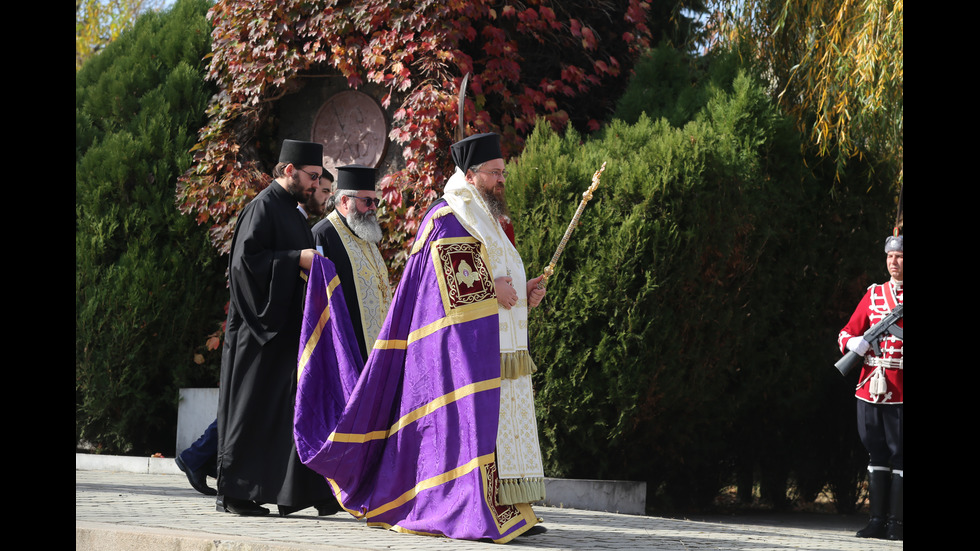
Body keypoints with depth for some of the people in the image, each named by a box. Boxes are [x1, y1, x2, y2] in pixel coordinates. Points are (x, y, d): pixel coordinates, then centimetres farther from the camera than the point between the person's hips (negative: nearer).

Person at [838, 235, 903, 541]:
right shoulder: (874, 294, 14)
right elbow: (847, 332, 13)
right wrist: (852, 343, -9)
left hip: (900, 391, -4)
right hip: (871, 386, 4)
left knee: (899, 455, -1)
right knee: (877, 453, 8)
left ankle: (896, 523, 3)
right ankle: (878, 520, 13)